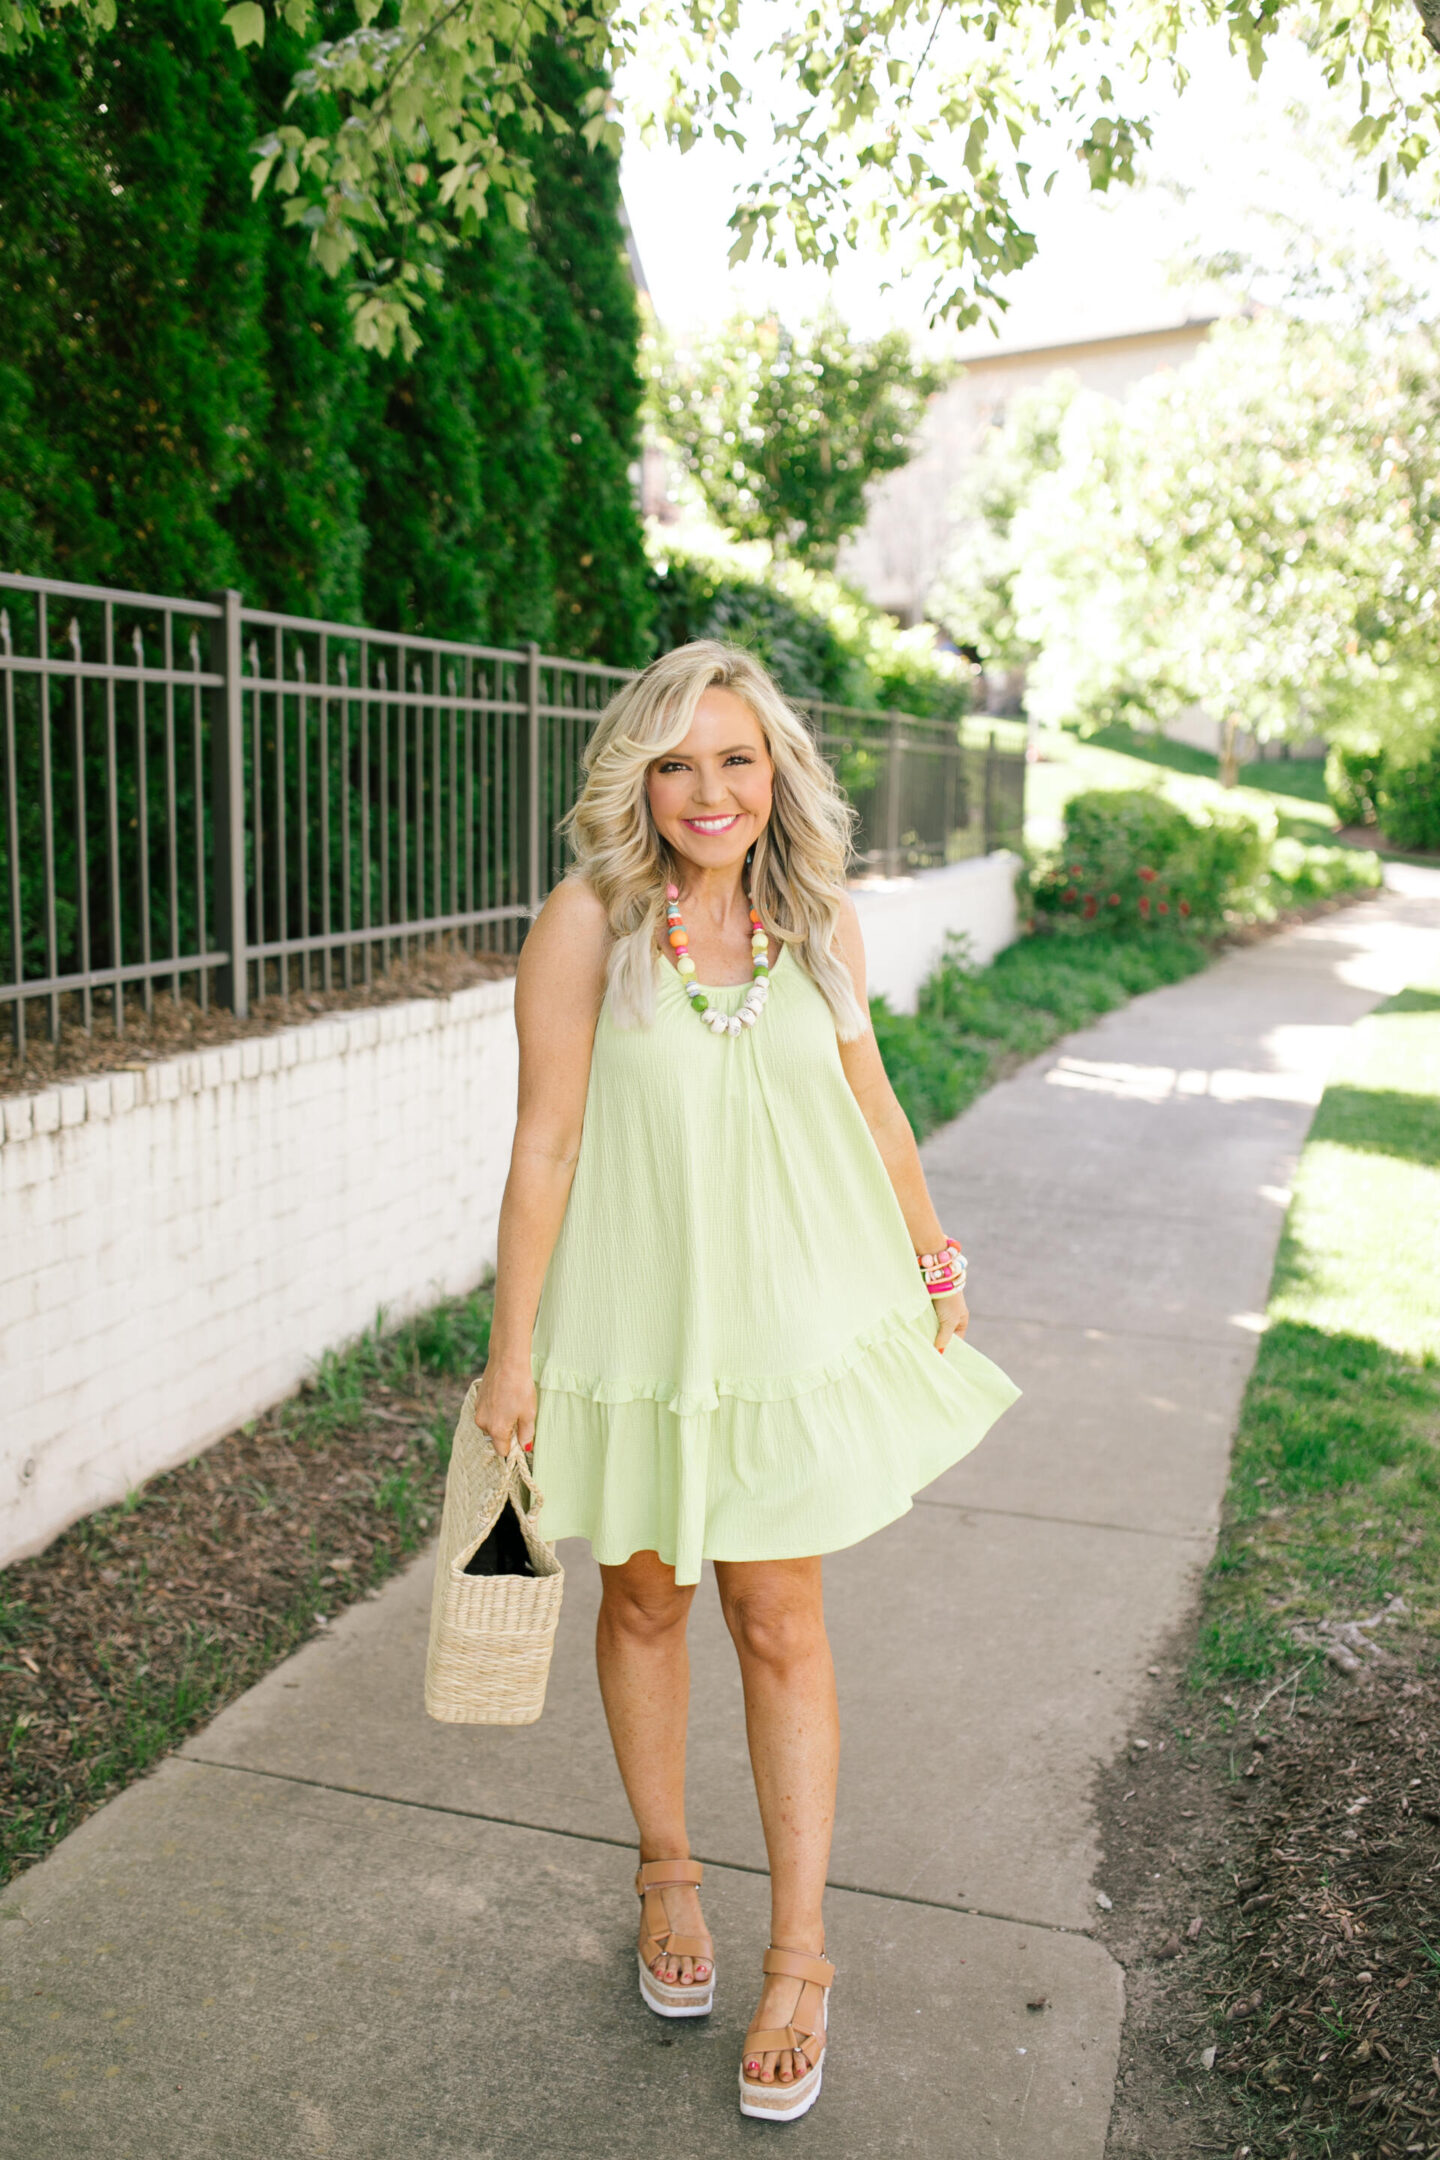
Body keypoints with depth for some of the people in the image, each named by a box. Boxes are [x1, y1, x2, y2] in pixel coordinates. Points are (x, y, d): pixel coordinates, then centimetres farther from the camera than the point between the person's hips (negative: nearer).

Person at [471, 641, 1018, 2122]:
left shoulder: (820, 918, -4)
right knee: (644, 1599, 16)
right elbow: (542, 1144, -12)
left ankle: (800, 1948, 24)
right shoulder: (588, 921, -14)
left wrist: (932, 1258, 17)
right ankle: (665, 1867, 41)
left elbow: (866, 1100, 10)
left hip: (791, 1317, 2)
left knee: (780, 1622, 7)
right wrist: (512, 1351, -10)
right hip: (635, 1319, -1)